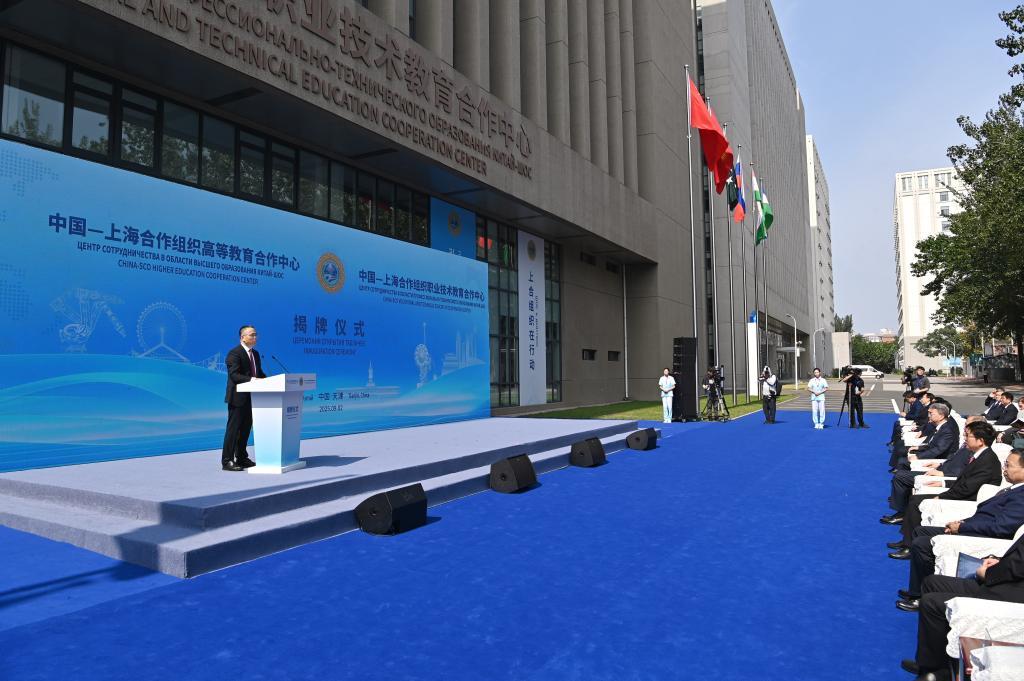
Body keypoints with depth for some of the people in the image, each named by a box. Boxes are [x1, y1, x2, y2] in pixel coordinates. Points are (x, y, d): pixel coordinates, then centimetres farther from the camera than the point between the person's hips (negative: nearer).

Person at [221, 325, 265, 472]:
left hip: (250, 397, 8)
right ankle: (227, 461, 1)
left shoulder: (255, 354, 16)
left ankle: (241, 458, 23)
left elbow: (259, 373, 18)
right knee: (234, 428, -4)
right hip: (238, 397, -8)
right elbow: (234, 375, -21)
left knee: (246, 428, 14)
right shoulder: (234, 353, -12)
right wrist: (251, 379, -31)